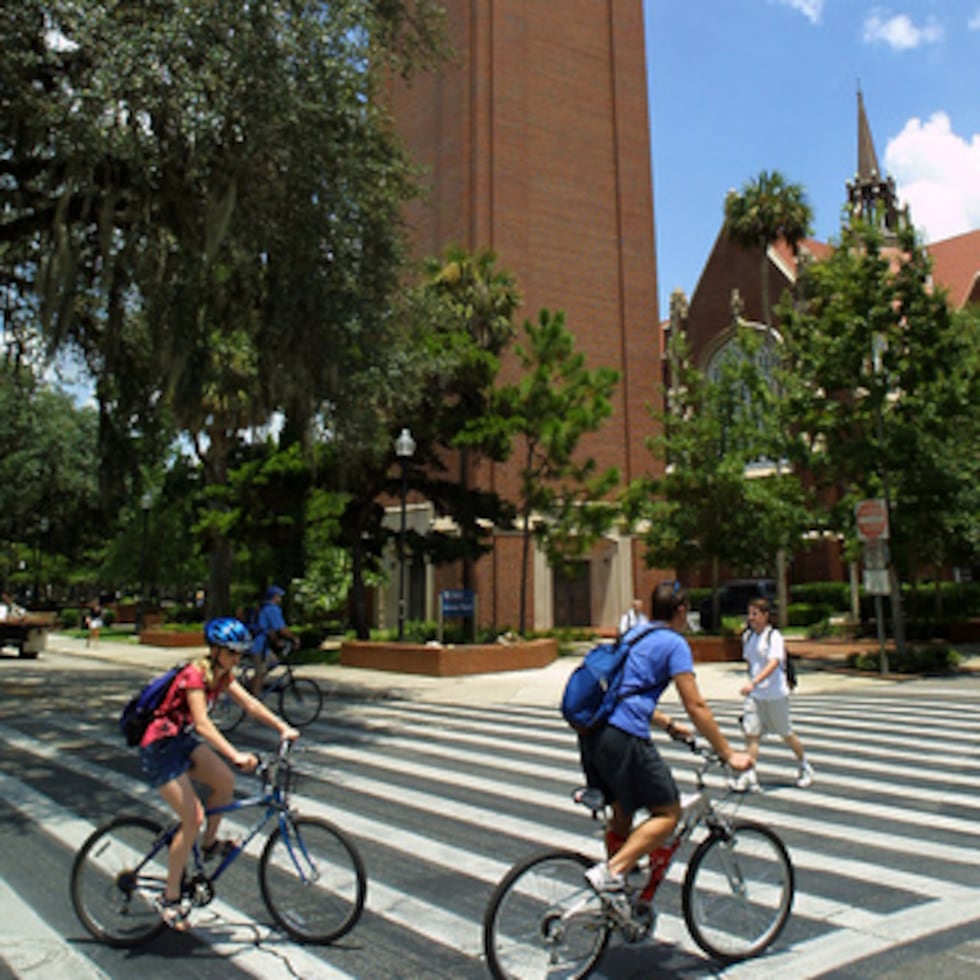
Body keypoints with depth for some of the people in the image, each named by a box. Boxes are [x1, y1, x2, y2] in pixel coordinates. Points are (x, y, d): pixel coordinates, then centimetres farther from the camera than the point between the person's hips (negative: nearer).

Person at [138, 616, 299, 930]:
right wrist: (236, 755, -47)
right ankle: (170, 898, 4)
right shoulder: (194, 675, -27)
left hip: (184, 741, 8)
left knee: (225, 782, -6)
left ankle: (209, 845, 18)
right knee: (193, 818, -10)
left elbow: (250, 704, -1)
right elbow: (203, 724, -37)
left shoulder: (222, 675, -2)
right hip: (159, 749, -8)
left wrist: (283, 728, -11)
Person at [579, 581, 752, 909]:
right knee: (668, 813, 4)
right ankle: (611, 872, -9)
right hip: (623, 737, -8)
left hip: (591, 731, 9)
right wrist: (729, 755, 3)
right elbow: (696, 707, -4)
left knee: (622, 813, 21)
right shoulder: (674, 643, 0)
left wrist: (670, 725, 41)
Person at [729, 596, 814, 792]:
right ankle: (749, 775, -5)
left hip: (776, 695, -5)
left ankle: (804, 766, 33)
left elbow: (774, 663, -28)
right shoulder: (748, 636, 6)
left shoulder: (774, 636, -14)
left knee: (786, 735, 10)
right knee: (751, 733, -6)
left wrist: (753, 682, -39)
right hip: (754, 694, 5)